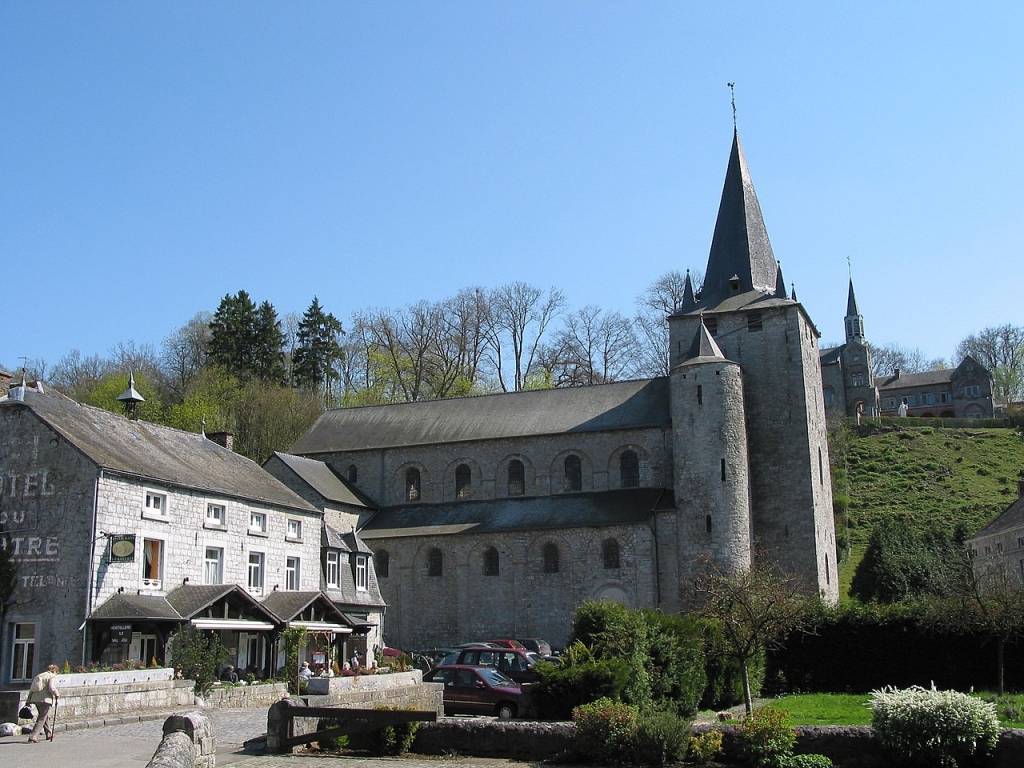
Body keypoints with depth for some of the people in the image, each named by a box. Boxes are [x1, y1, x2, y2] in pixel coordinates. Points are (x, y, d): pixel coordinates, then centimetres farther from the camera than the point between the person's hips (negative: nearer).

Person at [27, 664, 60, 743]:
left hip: (35, 699, 8)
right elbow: (51, 688, -16)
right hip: (45, 699, -8)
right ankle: (33, 736, -14)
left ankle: (49, 734, 34)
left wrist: (29, 701, 16)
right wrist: (57, 694, 2)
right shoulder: (52, 676, -3)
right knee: (42, 718, -3)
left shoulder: (39, 675, 19)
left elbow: (31, 689, 16)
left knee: (46, 716, 23)